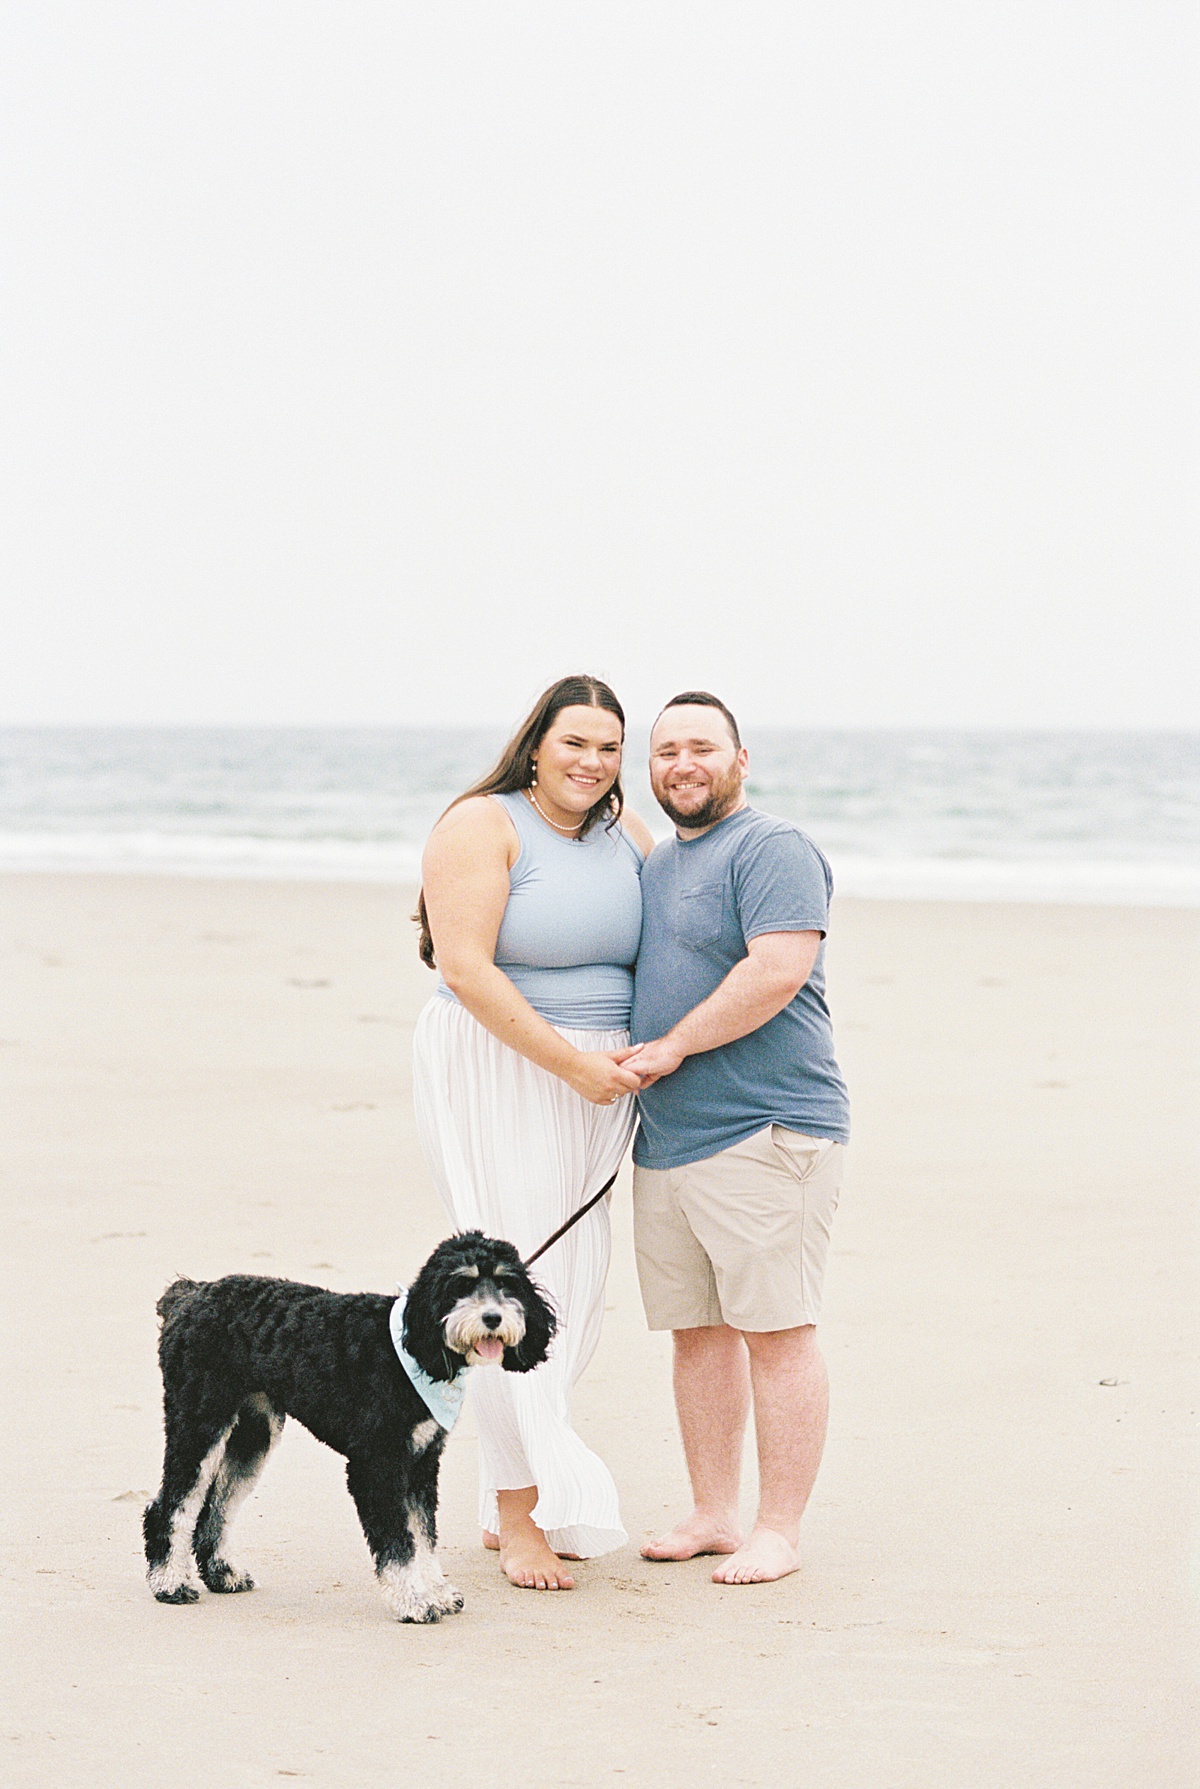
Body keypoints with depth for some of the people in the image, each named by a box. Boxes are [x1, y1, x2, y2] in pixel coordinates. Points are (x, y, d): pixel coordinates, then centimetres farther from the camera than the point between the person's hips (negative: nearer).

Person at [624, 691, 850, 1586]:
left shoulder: (773, 849, -8)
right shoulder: (657, 865, 20)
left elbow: (777, 971, -21)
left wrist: (671, 1048, -15)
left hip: (765, 1134, -9)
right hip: (666, 1141, 9)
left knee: (775, 1329, -6)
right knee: (697, 1329, 11)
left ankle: (779, 1530, -1)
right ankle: (713, 1513, 19)